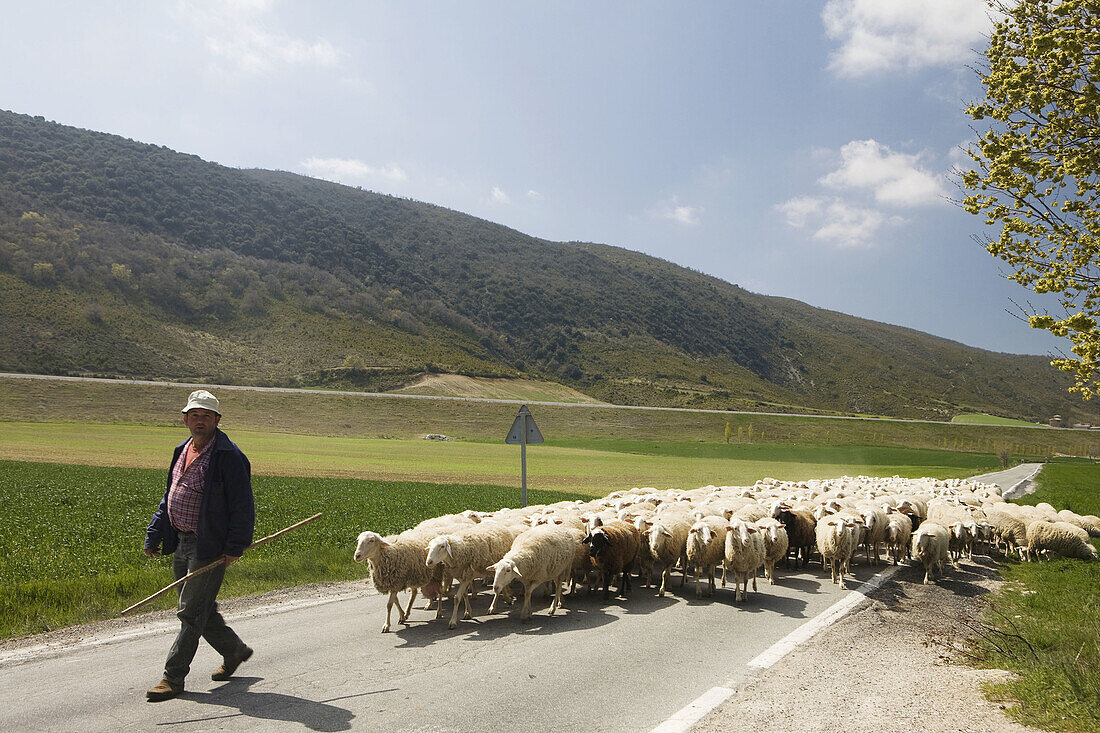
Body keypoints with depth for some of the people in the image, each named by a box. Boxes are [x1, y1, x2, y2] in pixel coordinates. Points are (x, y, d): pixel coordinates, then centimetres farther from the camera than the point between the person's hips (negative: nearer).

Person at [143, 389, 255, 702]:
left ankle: (173, 677, 8)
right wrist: (153, 535, 17)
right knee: (202, 609, 17)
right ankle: (234, 650, 36)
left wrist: (235, 547, -18)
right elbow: (168, 498, 21)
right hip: (181, 543, 8)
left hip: (210, 547, -8)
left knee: (191, 612, -3)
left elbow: (243, 506, -14)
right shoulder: (182, 451, 13)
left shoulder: (229, 456, -13)